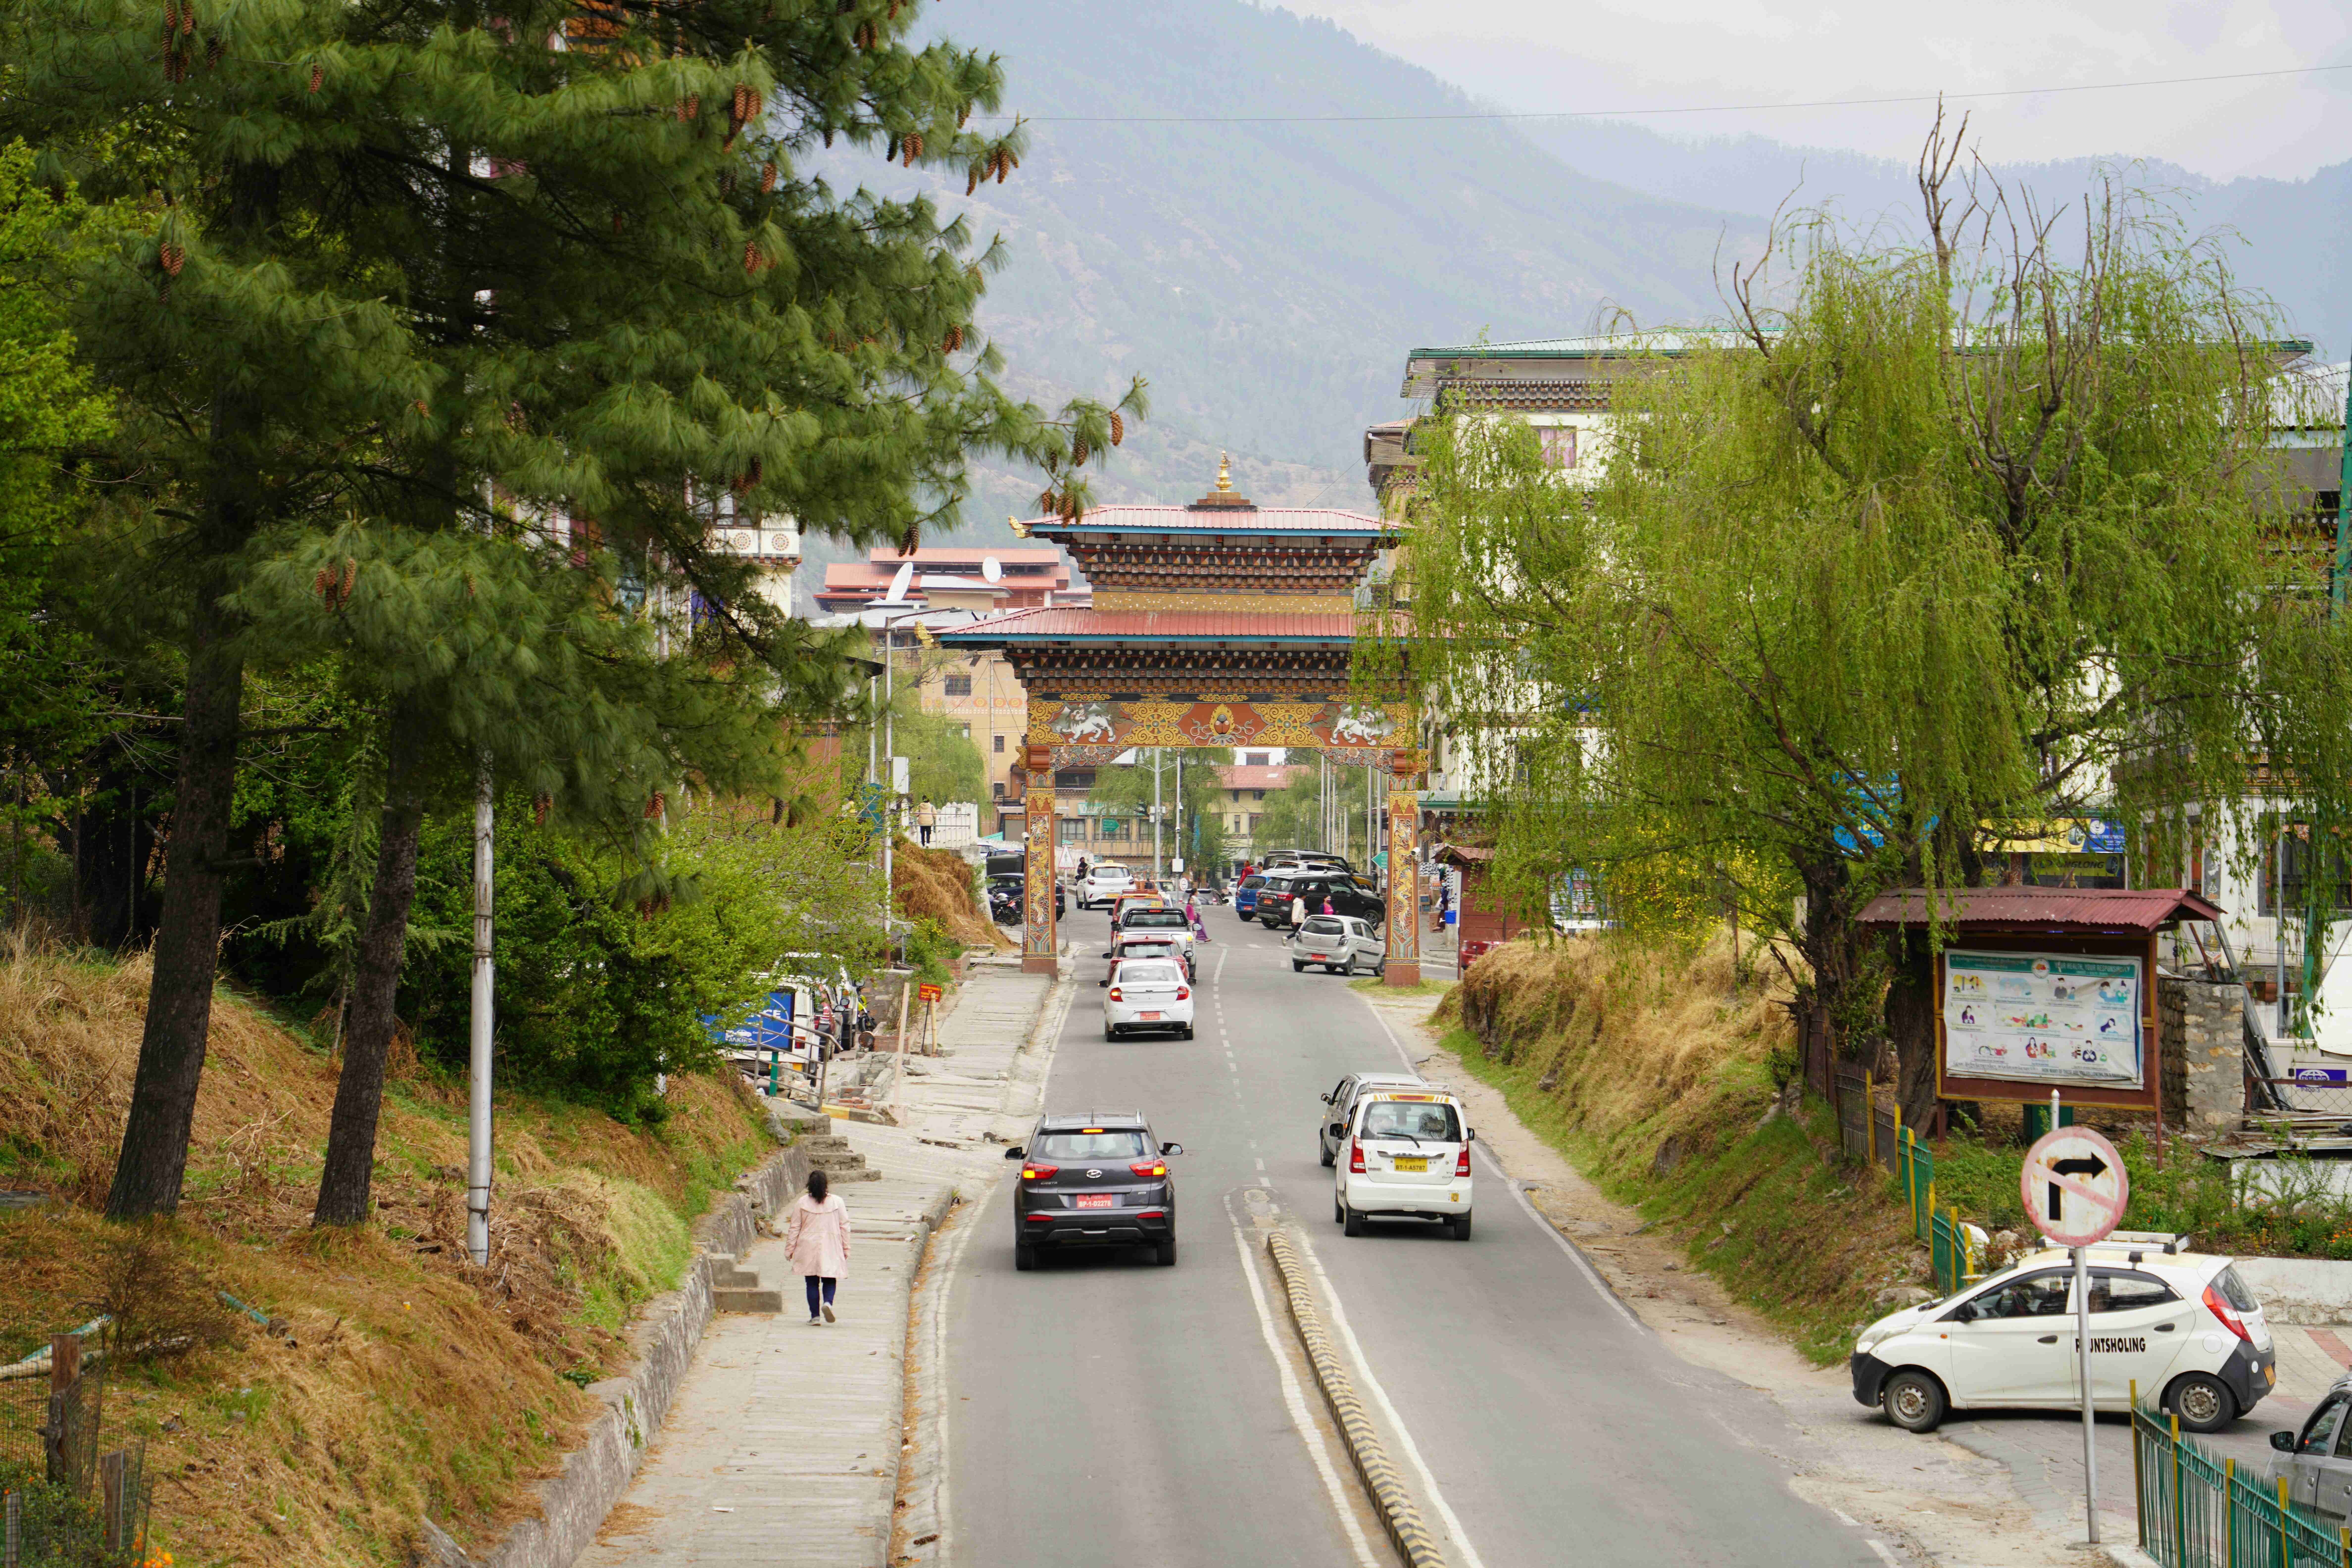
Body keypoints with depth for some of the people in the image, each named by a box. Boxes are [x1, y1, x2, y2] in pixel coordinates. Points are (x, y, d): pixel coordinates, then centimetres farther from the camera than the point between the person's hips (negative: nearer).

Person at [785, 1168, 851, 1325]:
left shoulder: (802, 1203, -4)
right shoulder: (837, 1202, -2)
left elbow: (794, 1228, 1)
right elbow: (844, 1227, 2)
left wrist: (789, 1250, 9)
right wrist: (846, 1249, 10)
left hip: (809, 1248, 0)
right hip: (831, 1250, 0)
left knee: (812, 1283, 8)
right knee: (830, 1280, 10)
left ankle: (815, 1316, 5)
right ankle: (828, 1303, -19)